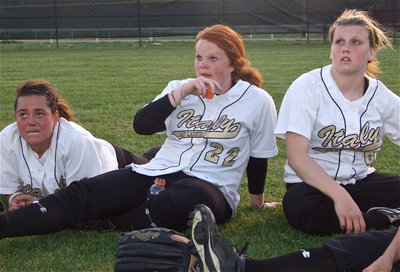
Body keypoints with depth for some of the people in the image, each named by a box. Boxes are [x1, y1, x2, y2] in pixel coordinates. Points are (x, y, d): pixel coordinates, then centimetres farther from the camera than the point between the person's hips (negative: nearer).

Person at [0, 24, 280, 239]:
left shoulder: (258, 101, 2)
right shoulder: (181, 88, 12)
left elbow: (259, 156, 11)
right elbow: (141, 125, -1)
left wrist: (257, 200, 20)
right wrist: (181, 92, -11)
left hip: (210, 185, -2)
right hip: (157, 172, 3)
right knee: (81, 193, -20)